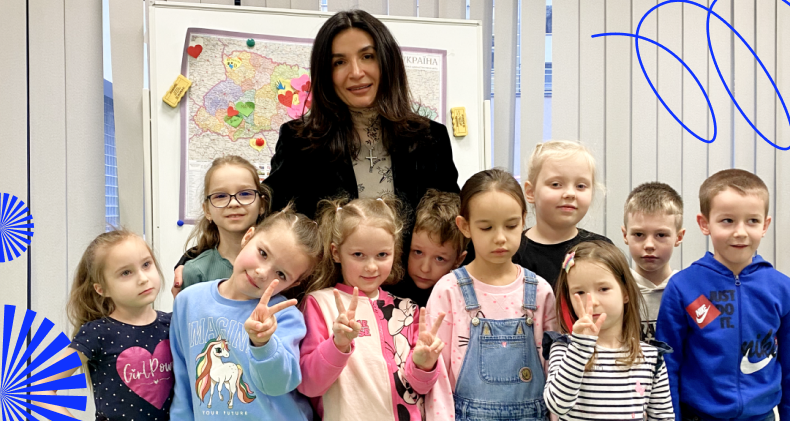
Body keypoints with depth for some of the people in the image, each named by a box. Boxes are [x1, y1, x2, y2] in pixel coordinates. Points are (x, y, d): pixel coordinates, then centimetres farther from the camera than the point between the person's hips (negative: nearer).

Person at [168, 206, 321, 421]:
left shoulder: (284, 315, -17)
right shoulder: (189, 301, -7)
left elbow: (278, 383, -29)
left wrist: (262, 344, -44)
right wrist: (182, 419, 3)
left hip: (275, 418, -3)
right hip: (205, 418, 3)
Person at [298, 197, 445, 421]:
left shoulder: (407, 309, 7)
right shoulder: (320, 302, -2)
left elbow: (418, 386, 7)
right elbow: (308, 385, -8)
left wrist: (423, 364, -11)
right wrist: (338, 344, -22)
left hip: (407, 419, 3)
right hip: (346, 419, -3)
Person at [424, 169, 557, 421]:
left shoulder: (539, 291, 1)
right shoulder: (449, 290, -6)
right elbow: (437, 372, -5)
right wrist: (442, 422, -9)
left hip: (532, 417, 2)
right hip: (469, 417, -2)